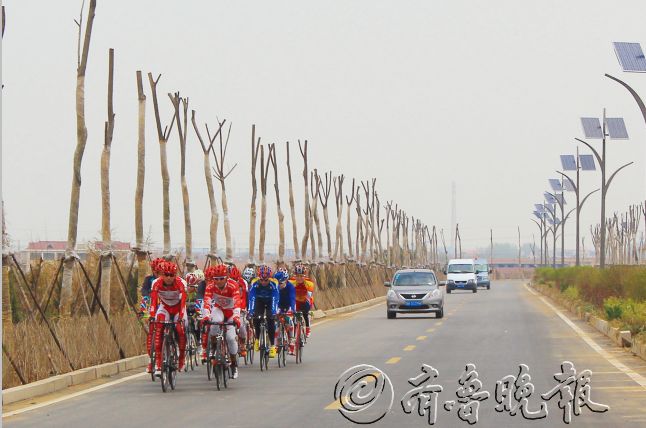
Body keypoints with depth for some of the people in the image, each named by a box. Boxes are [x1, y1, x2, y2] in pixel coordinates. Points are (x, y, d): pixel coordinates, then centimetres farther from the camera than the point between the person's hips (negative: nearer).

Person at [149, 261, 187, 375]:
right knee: (159, 329, -22)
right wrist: (152, 316, -43)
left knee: (181, 331, -16)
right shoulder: (157, 283, -24)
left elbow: (183, 301, -36)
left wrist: (181, 317, -47)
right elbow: (153, 300, -31)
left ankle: (181, 360, 8)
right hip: (164, 307, 0)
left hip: (178, 308, 0)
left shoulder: (180, 283, -28)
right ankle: (158, 363, -24)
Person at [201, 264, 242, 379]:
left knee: (231, 337, -13)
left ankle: (234, 364, 8)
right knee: (215, 322, -35)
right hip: (218, 309, 1)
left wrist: (236, 317, -59)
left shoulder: (233, 286, -31)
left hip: (231, 311, -1)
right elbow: (207, 302, -37)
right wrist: (205, 316, -54)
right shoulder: (210, 286, -25)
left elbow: (237, 303, -43)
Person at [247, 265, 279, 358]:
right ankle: (257, 339, 4)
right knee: (256, 318, -19)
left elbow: (275, 299, -38)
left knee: (270, 320, -17)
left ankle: (272, 346, -12)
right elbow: (252, 298, -36)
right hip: (259, 300, 1)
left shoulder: (274, 283, -34)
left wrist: (274, 311, -50)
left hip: (270, 301, -1)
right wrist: (250, 311, -47)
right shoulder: (254, 283, -31)